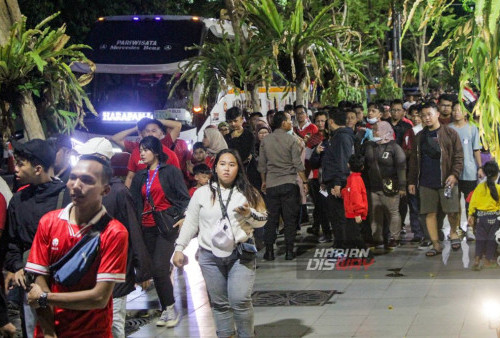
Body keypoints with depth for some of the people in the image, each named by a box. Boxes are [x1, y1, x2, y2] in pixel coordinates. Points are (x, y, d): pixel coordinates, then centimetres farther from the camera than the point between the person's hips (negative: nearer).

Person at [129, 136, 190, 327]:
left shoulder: (171, 171, -1)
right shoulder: (140, 177, 14)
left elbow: (184, 197, -4)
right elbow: (135, 203, 15)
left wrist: (182, 216, -17)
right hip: (147, 228, 6)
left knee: (159, 267, -16)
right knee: (156, 270, 6)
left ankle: (170, 308, -4)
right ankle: (166, 309, 14)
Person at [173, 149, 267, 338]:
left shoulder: (248, 193, 6)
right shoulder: (202, 193, 7)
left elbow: (262, 221, 8)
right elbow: (190, 223, 9)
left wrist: (249, 214, -13)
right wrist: (179, 248, 3)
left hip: (240, 255, -1)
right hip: (210, 256, 1)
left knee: (240, 301, -12)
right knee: (219, 304, 4)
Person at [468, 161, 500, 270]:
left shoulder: (479, 187, -4)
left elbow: (473, 202, -1)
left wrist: (471, 215, 7)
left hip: (480, 216, 2)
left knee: (480, 238, 10)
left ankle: (477, 259, 5)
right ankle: (488, 259, 15)